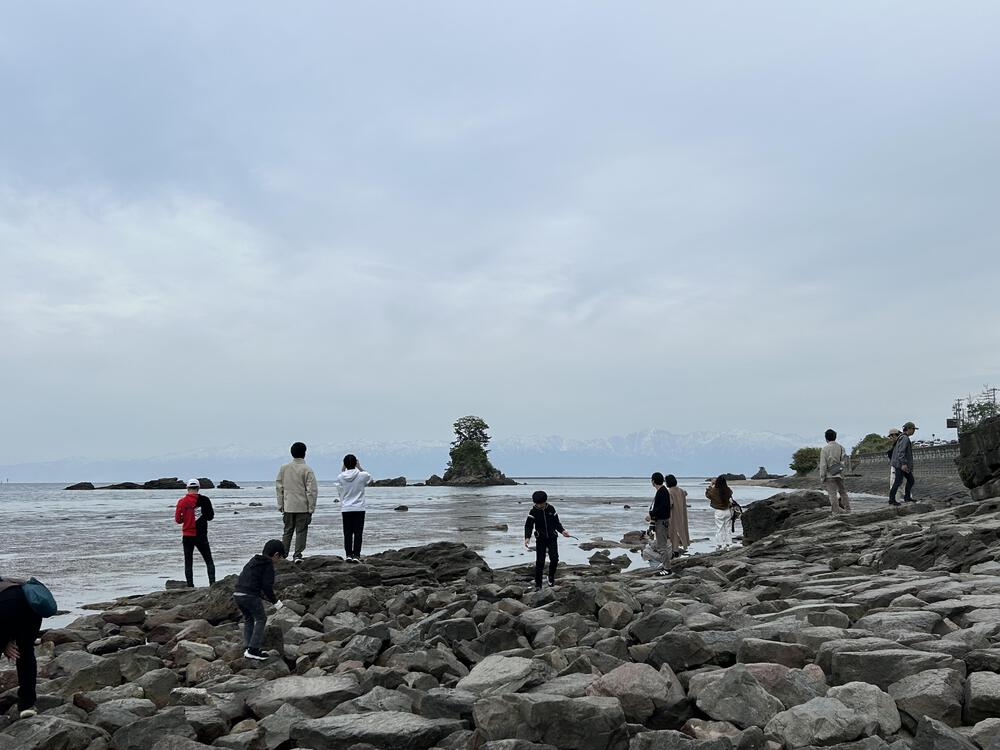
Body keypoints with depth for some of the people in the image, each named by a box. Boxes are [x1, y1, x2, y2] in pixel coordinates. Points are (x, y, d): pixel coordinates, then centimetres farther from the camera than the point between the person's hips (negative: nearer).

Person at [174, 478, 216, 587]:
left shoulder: (182, 502, -6)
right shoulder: (204, 500, -6)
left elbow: (178, 520, -3)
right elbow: (210, 516, 1)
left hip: (187, 536, 0)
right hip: (201, 536, 0)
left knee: (188, 562, 8)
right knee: (209, 561, 10)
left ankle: (190, 586, 4)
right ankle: (212, 583, -1)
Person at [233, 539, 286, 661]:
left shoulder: (253, 561, 21)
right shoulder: (268, 565, -5)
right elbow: (267, 586, -10)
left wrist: (263, 596, 29)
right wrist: (275, 601, 2)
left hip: (237, 593, 8)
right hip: (250, 596, -8)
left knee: (248, 619, 22)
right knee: (261, 619, 6)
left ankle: (248, 647, 21)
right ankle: (253, 649, 1)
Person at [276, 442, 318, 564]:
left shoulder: (284, 468, 4)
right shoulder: (307, 470, -10)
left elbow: (279, 487, 8)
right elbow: (312, 490, -12)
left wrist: (280, 505, 14)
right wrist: (311, 508, -5)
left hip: (288, 507, 4)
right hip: (303, 507, -4)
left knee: (287, 531, 14)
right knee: (301, 531, 3)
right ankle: (297, 555, -1)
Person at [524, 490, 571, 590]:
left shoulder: (551, 509, -3)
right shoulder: (533, 512, -7)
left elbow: (556, 522, 6)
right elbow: (528, 526, -6)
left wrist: (562, 531, -11)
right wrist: (527, 537, -20)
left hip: (552, 538, 1)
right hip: (540, 539, -1)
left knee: (554, 559, -11)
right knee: (540, 562, -5)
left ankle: (551, 577, 18)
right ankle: (538, 584, 6)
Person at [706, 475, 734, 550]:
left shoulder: (714, 491, -17)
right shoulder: (727, 490, -6)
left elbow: (707, 494, 3)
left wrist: (711, 485, 8)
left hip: (719, 512, -4)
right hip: (727, 511, 4)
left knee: (719, 530, 3)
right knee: (727, 528, 14)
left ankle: (719, 546, 5)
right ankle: (728, 544, 19)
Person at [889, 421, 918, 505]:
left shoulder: (903, 438, 18)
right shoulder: (905, 438, -15)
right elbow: (901, 451, -24)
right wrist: (903, 464, -30)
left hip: (902, 464, 11)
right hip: (901, 464, -11)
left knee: (910, 480, 13)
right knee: (898, 482, -9)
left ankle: (907, 497, 18)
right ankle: (891, 500, -6)